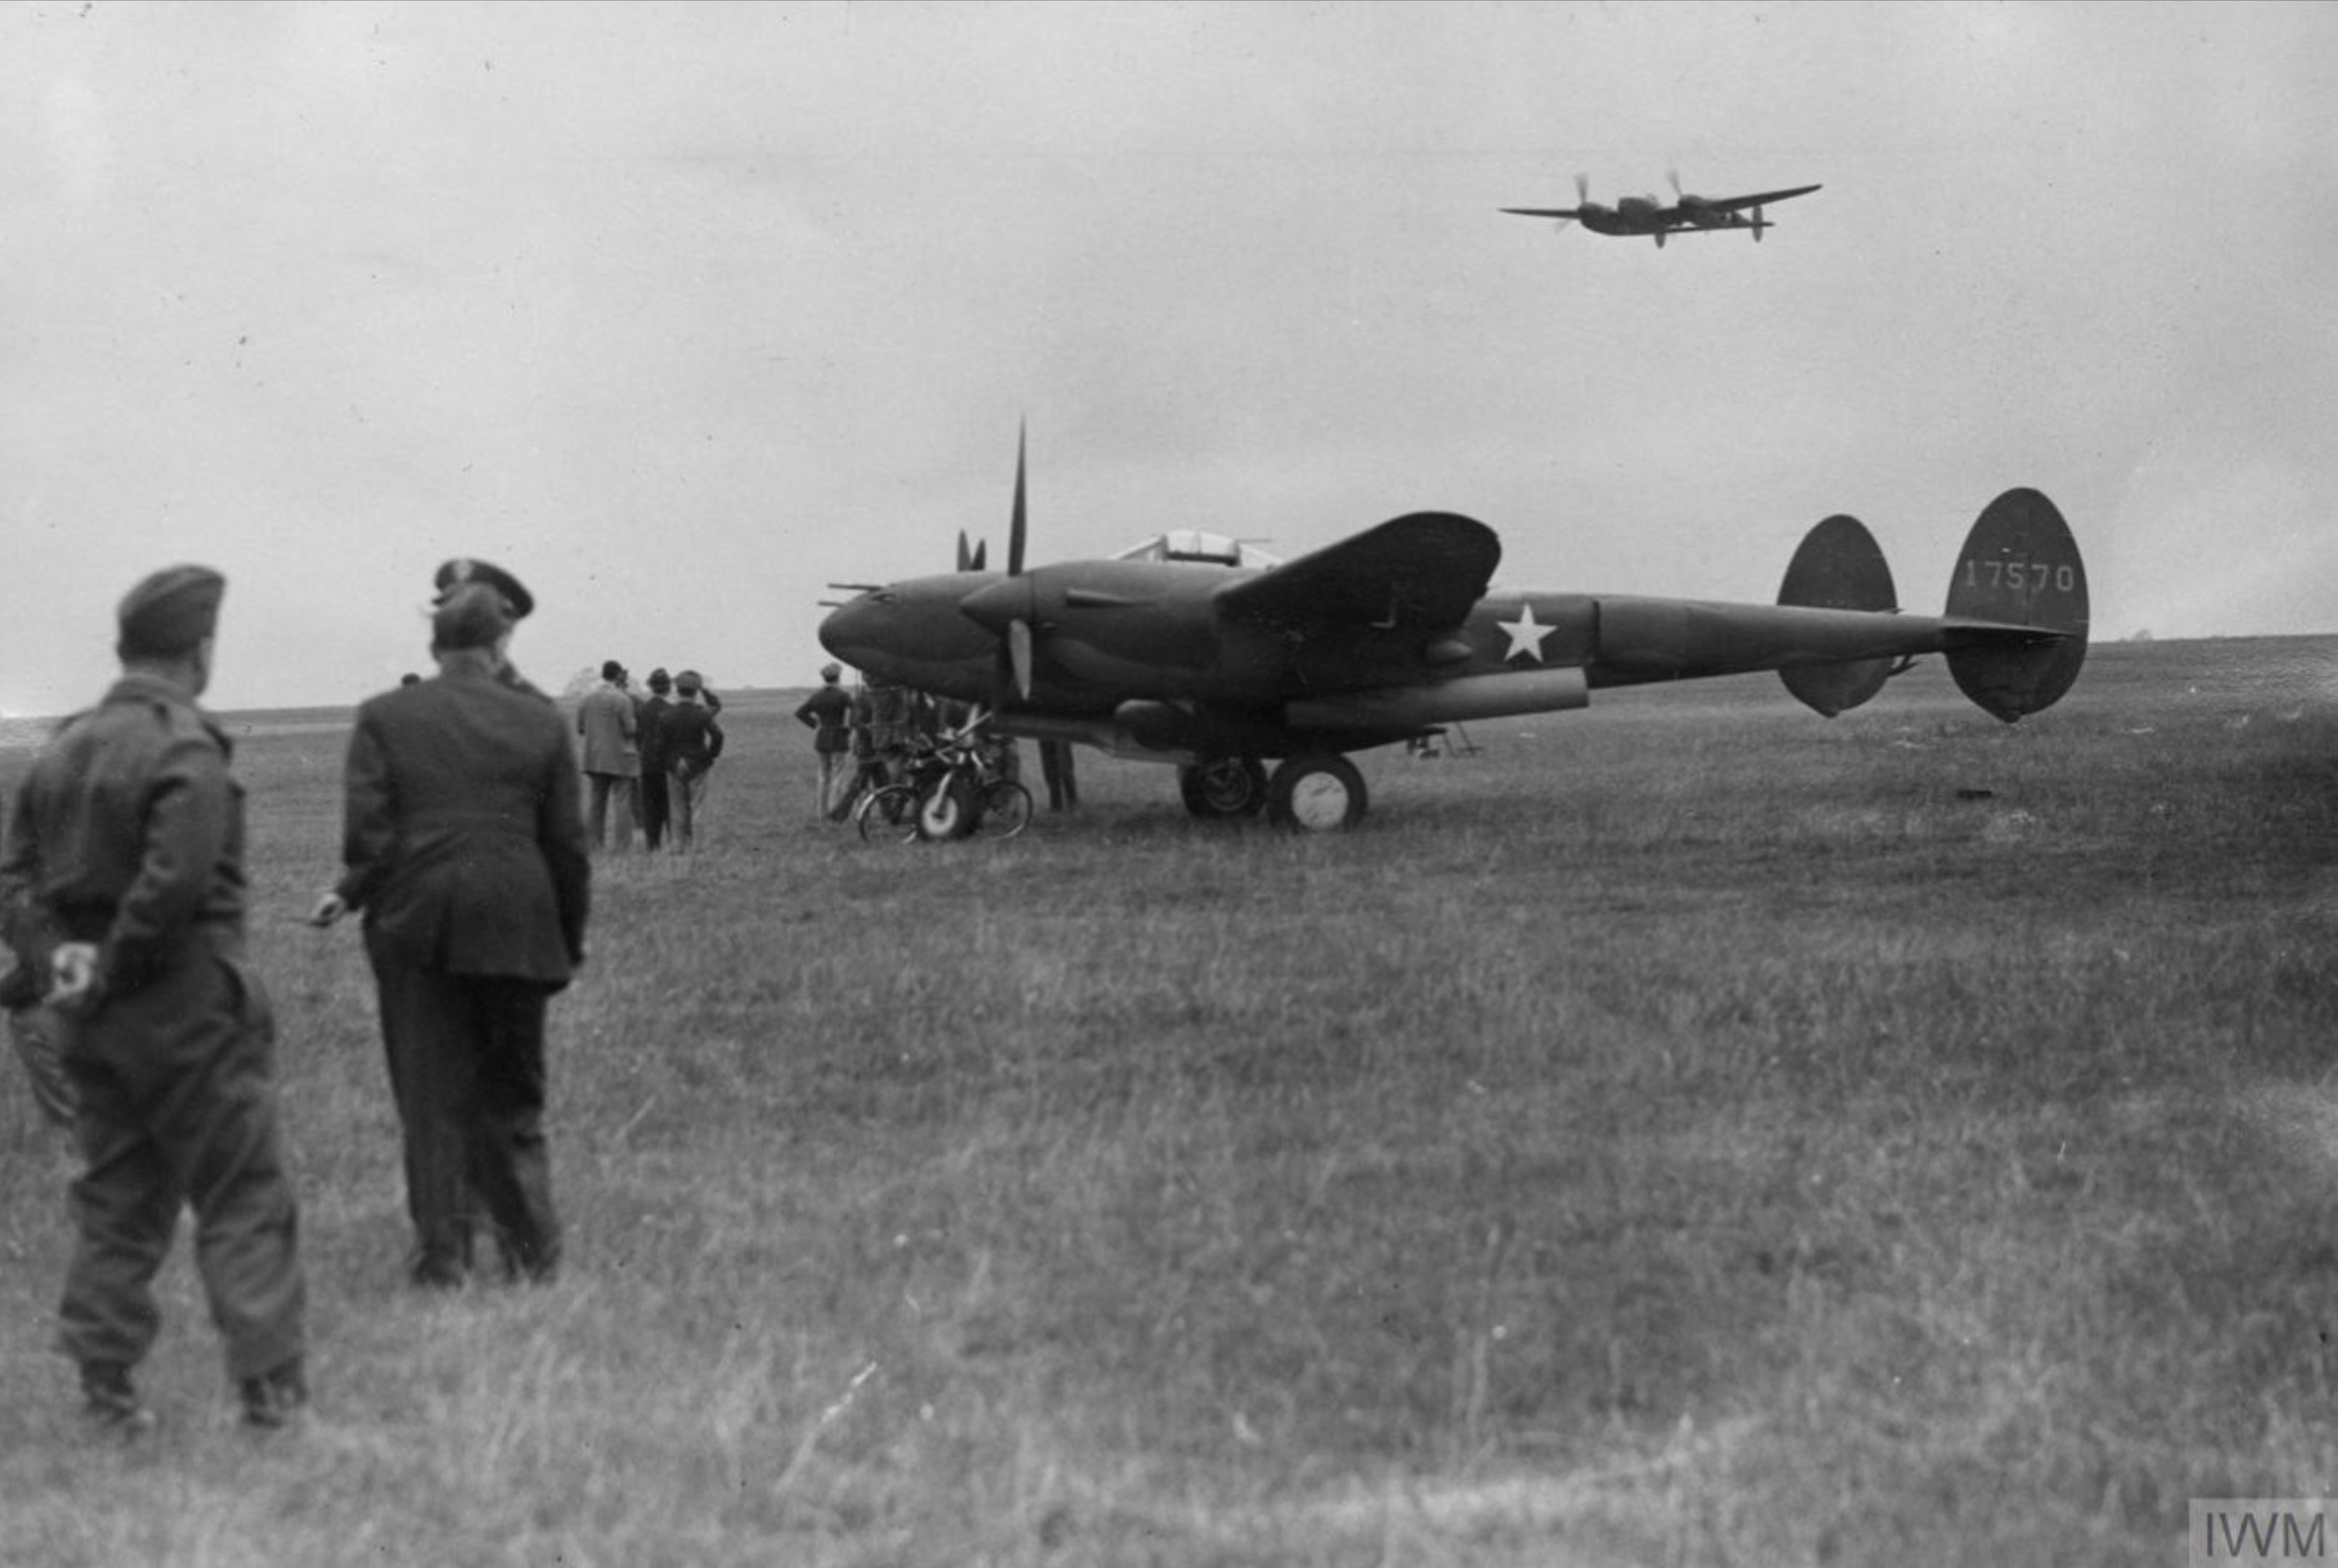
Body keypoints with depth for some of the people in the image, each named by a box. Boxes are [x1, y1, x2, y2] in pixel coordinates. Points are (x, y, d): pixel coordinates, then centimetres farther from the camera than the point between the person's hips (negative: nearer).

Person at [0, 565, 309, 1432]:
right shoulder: (185, 751, -16)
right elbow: (174, 881, -25)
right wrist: (115, 968, -14)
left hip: (95, 1023, 7)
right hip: (189, 1010, -7)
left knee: (115, 1200, 14)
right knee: (245, 1200, 1)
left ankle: (105, 1384, 14)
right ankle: (271, 1383, 0)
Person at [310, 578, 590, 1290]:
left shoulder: (384, 717, -1)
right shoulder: (541, 723, 3)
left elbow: (366, 834, -7)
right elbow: (567, 846, 4)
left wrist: (351, 895, 11)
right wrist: (572, 938, 14)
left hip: (416, 925, -1)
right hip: (515, 927, 1)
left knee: (432, 1097, 6)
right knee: (512, 1097, 12)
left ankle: (441, 1253, 7)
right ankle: (533, 1248, 11)